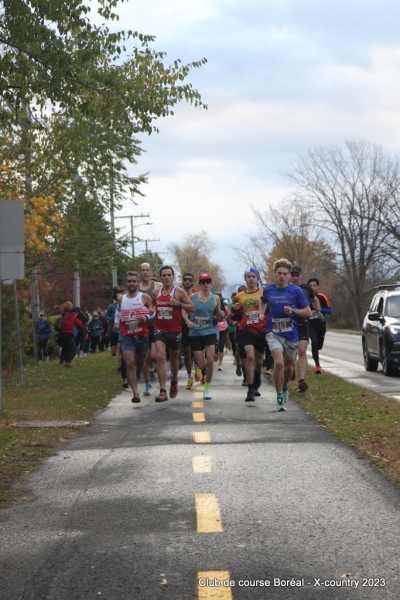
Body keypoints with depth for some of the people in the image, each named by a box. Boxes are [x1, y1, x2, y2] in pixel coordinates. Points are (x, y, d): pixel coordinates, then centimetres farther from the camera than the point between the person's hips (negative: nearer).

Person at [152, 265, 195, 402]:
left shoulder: (179, 292, -4)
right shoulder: (156, 293, 6)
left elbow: (192, 307, -5)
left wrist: (179, 304, -19)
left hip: (175, 331, -1)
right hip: (160, 330, 1)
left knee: (174, 359, 16)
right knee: (160, 357, -18)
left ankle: (174, 382, 46)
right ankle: (162, 391, -21)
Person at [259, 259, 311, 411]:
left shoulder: (296, 291, -6)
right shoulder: (268, 290, 0)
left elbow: (308, 311, -2)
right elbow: (263, 301, 24)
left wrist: (293, 311, -18)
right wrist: (261, 313, 6)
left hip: (291, 334, 1)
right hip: (273, 333, -1)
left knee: (288, 365, 17)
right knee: (278, 363, -22)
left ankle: (285, 387, 50)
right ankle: (279, 398, -10)